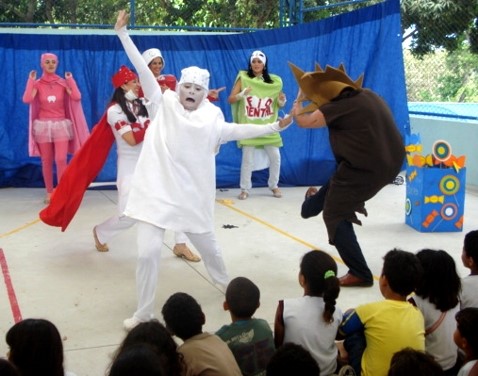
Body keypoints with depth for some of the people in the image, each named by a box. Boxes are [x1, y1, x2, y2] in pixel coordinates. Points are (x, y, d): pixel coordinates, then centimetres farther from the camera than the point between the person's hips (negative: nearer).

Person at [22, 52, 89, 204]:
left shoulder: (63, 82, 3)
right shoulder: (37, 84, 2)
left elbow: (77, 97, -12)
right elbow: (27, 99, -15)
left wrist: (71, 80, -7)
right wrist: (31, 80, -10)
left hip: (61, 125, 0)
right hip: (43, 126, 1)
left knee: (61, 159, -12)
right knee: (46, 161, 5)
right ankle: (49, 193, 16)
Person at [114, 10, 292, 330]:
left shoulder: (211, 116, 4)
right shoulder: (164, 105, 0)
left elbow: (236, 130, -4)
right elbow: (143, 69, -4)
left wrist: (273, 127, -11)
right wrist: (123, 33, -8)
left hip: (192, 194, 2)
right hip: (157, 190, -2)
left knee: (208, 246, 18)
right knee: (148, 252, -9)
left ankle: (226, 283, 48)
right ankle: (144, 313, 7)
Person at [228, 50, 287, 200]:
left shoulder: (274, 81, 3)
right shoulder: (243, 78, -3)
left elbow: (279, 105, 11)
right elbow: (230, 99, -6)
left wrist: (282, 101, -11)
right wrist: (241, 95, -25)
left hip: (268, 127, 2)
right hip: (248, 127, -2)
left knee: (275, 157, 3)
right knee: (247, 158, -3)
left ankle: (274, 186, 22)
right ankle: (245, 189, 9)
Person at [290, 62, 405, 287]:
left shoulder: (341, 105, -19)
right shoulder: (368, 95, 6)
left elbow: (302, 121, -11)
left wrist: (299, 100, 9)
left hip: (365, 169, -8)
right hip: (390, 163, 8)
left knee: (335, 216, 8)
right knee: (337, 179, 33)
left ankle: (360, 274, 12)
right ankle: (314, 204, 57)